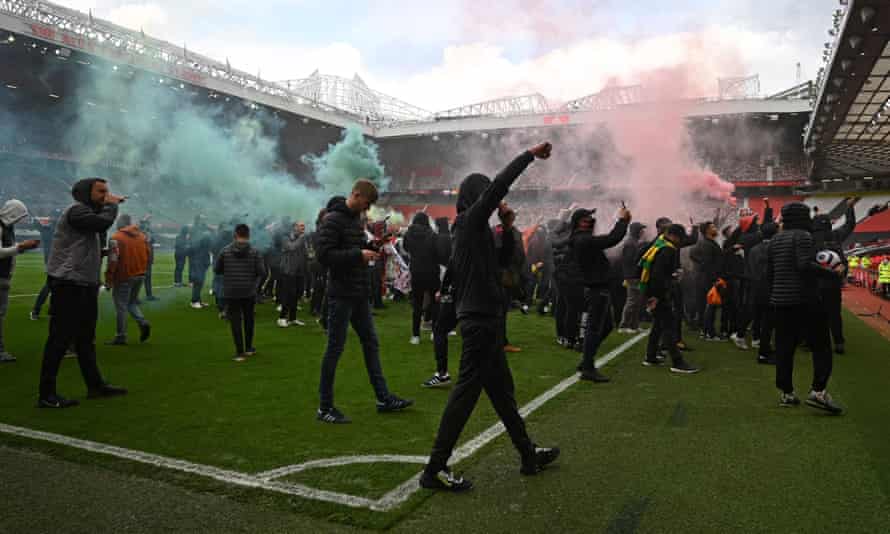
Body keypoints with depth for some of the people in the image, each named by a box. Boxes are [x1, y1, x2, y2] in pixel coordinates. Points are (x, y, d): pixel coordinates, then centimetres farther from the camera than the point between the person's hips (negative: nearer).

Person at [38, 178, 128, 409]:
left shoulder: (89, 212, 20)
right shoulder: (76, 210, -11)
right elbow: (104, 223, -27)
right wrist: (111, 205, -11)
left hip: (85, 285, 10)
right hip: (68, 285, -10)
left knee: (85, 338, 16)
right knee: (60, 339, -6)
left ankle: (95, 385, 25)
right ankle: (47, 395, 0)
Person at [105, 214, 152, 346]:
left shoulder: (116, 238, -11)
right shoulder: (143, 236, 6)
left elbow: (113, 260, -15)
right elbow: (148, 254, 10)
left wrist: (108, 279, -8)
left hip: (124, 277, -6)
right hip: (140, 275, 6)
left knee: (121, 306, 4)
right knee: (132, 302, 21)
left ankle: (121, 337, 9)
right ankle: (143, 323, -1)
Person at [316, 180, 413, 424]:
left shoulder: (356, 218, 13)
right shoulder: (333, 219, -13)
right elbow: (324, 254, -21)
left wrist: (370, 246, 2)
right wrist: (359, 254, -23)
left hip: (359, 294, 9)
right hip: (341, 295, -9)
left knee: (371, 343, 12)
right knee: (335, 348, -1)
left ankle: (383, 398, 21)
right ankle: (325, 407, 10)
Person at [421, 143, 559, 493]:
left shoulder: (466, 227, 16)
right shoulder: (472, 220, -11)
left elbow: (499, 261, 22)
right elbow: (498, 185, -20)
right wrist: (530, 154, -13)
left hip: (481, 319, 10)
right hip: (481, 319, -10)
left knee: (501, 388, 17)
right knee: (467, 391, -6)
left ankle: (528, 454, 30)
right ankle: (435, 469, 0)